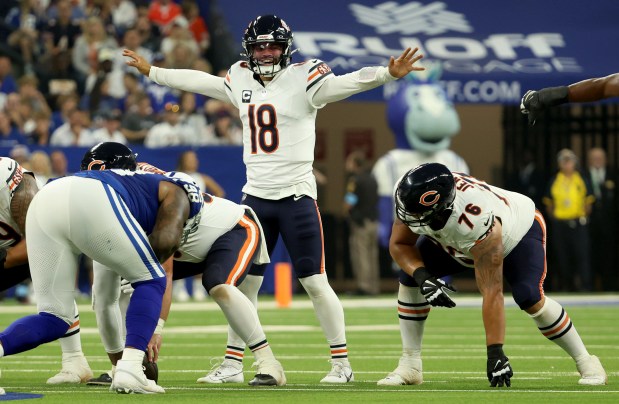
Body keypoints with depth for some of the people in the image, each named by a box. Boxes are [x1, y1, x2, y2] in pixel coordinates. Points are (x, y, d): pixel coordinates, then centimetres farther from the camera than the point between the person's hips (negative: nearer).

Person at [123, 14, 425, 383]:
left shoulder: (303, 79, -8)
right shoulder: (241, 80, 9)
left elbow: (346, 83, -22)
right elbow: (200, 81, 23)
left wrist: (388, 74, -39)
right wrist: (151, 72, 31)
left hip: (296, 196, -5)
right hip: (256, 196, 5)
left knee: (314, 282, -5)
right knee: (245, 282, 7)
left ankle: (342, 362, 4)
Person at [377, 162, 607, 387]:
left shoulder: (478, 223, -47)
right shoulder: (413, 200, -33)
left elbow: (491, 293, -44)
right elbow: (399, 244, -15)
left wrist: (495, 353, -45)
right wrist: (422, 277, -36)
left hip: (519, 231, -6)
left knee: (529, 299, -27)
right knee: (411, 278, -12)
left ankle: (585, 362, -8)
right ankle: (410, 366, -3)